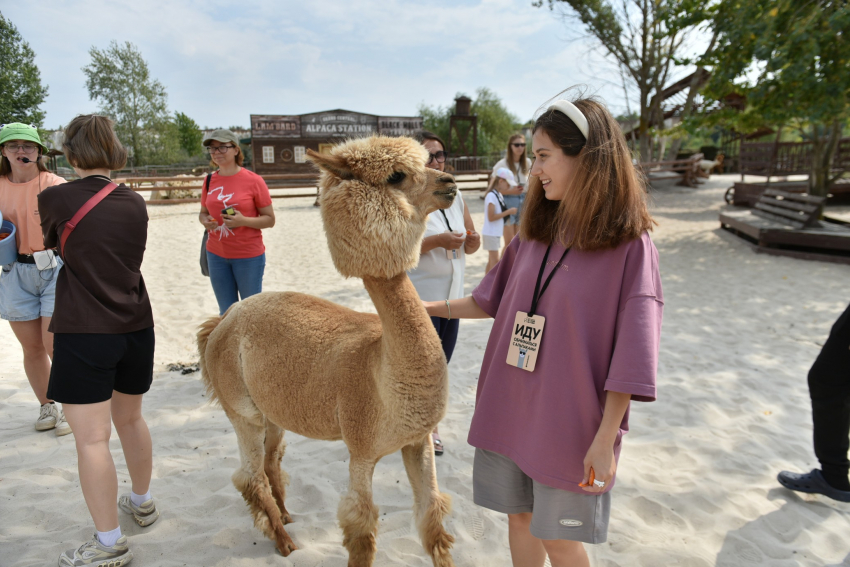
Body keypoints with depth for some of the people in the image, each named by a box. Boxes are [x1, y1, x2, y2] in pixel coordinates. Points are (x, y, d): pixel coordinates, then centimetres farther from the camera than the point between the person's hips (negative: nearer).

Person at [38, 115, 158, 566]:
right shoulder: (134, 203, 3)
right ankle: (142, 503, 39)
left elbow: (49, 242, 13)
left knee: (92, 437, 1)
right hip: (136, 326, 5)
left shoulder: (54, 199, -8)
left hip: (84, 331, -5)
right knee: (130, 418, 22)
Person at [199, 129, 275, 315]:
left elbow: (270, 219, -7)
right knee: (226, 312, 14)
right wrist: (204, 220, -7)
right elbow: (203, 212, 17)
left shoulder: (253, 181, -10)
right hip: (216, 255, 4)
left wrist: (243, 220, -24)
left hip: (249, 256, -4)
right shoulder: (210, 181, 4)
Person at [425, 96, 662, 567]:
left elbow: (631, 355, -16)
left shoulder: (630, 245, -15)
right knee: (519, 516, 19)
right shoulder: (535, 232, 3)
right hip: (509, 408, 5)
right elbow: (493, 300, 14)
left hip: (569, 422, -5)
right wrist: (428, 308, 11)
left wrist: (605, 440, -16)